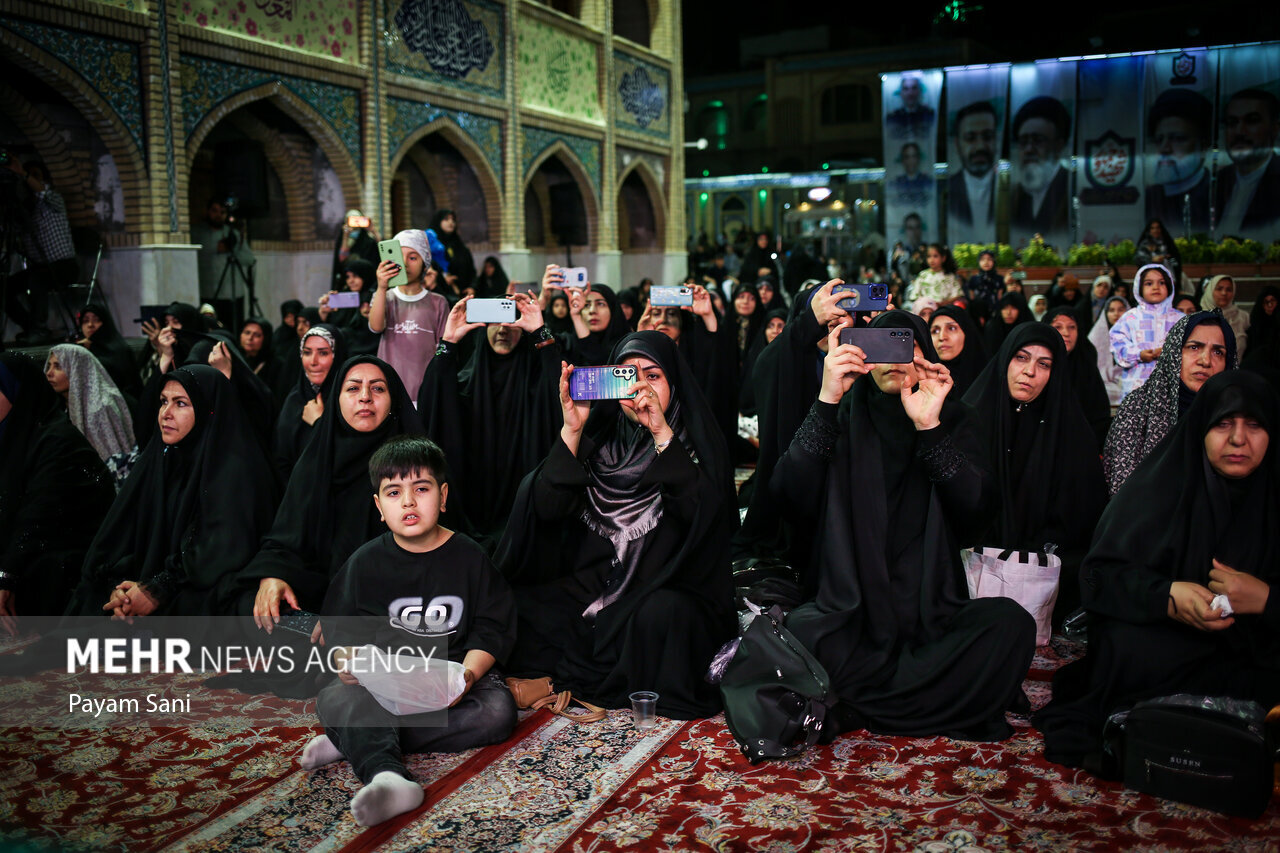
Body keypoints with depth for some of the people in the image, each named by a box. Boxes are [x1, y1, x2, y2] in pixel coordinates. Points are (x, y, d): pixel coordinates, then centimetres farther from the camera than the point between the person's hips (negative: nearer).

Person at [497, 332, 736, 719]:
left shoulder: (698, 441, 1)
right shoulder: (599, 438, 7)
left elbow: (703, 512, -19)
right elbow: (546, 508, -6)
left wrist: (662, 433, -24)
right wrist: (572, 430, -16)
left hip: (666, 592, -2)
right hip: (591, 585, 2)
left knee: (663, 615, -35)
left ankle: (561, 679, -11)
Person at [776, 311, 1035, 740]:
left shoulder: (951, 420, 10)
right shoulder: (842, 419, 7)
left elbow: (973, 507, -8)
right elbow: (791, 496, -12)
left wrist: (930, 427, -21)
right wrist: (827, 400, -20)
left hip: (932, 616, 2)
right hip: (850, 616, -2)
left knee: (1013, 622, -26)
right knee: (802, 628, -32)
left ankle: (861, 707, -16)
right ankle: (936, 700, -13)